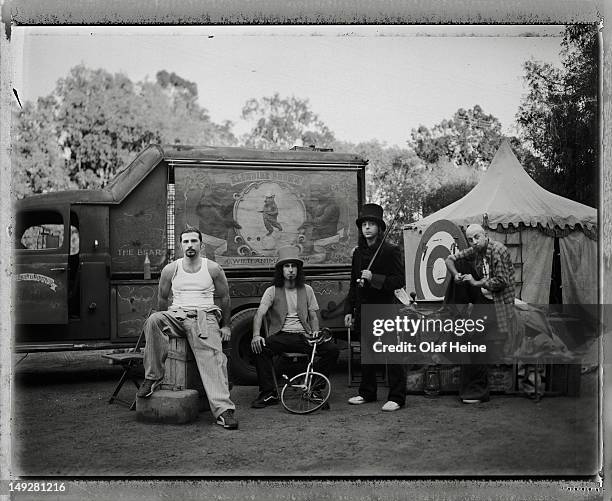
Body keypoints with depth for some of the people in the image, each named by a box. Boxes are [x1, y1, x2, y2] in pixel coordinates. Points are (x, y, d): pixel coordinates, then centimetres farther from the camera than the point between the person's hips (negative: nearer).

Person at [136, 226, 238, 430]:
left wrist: (226, 326, 13)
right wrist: (165, 324, 18)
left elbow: (224, 298, 14)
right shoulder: (170, 270, 11)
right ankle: (153, 377, -22)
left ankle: (223, 410, -34)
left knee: (213, 357, -26)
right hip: (176, 316, 2)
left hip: (205, 316, -2)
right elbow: (162, 298, 21)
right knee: (153, 320, -31)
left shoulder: (213, 269, 7)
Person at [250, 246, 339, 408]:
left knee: (332, 349, -21)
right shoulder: (272, 291, 6)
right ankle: (268, 393, -15)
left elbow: (314, 317, 13)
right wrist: (256, 335, -25)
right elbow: (259, 314, -6)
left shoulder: (307, 290, 14)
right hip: (281, 336, -2)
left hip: (304, 336, 2)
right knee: (260, 347, -31)